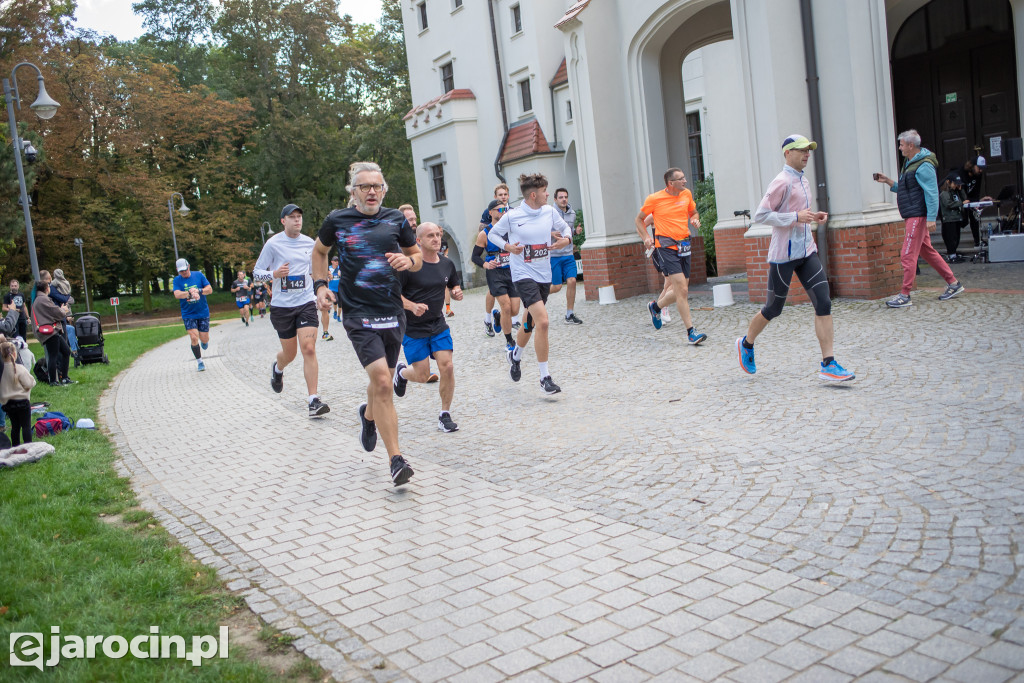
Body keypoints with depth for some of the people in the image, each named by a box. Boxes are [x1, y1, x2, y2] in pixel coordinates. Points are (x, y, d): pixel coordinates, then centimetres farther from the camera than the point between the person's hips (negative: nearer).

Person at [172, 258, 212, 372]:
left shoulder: (199, 275, 0)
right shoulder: (177, 280, -2)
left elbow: (210, 289, -5)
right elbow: (177, 294, -19)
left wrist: (198, 291, -24)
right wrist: (190, 293, -37)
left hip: (203, 312, 1)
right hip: (188, 314, -1)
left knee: (204, 338, 1)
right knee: (194, 338, -12)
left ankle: (204, 341, 40)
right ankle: (199, 361, 5)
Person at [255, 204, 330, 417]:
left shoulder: (309, 243, 7)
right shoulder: (273, 244, -3)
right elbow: (256, 272, -1)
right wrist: (274, 274, -20)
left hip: (306, 303, 1)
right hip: (282, 306, -1)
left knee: (309, 349, -13)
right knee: (289, 353, 8)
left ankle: (313, 400, -12)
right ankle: (277, 368, 47)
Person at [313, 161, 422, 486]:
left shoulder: (396, 219, 6)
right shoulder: (337, 220, 2)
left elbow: (417, 257, 16)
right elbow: (319, 251, 19)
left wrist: (408, 261, -7)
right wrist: (320, 284, 6)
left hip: (393, 311, 4)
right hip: (358, 313, -3)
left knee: (381, 381, 16)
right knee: (382, 382, -18)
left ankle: (369, 415, 53)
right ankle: (396, 460, -13)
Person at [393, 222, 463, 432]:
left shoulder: (447, 263, 3)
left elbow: (454, 285, 19)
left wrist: (457, 293, -5)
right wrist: (412, 306, -25)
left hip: (438, 324, 4)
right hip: (413, 328, -4)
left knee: (447, 367, -9)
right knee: (422, 375, -2)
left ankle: (445, 415, 8)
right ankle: (401, 372, 36)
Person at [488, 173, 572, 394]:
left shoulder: (549, 211, 3)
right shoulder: (512, 216, -9)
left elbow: (565, 228, 18)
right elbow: (492, 234, 6)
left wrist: (566, 239, -5)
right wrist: (507, 246, -13)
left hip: (544, 275, 6)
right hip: (524, 275, -6)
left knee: (531, 323, 18)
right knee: (542, 321, -21)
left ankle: (515, 356, 48)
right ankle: (545, 377, -11)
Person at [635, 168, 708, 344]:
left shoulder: (686, 194, 8)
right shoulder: (654, 199, -5)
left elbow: (693, 212, 26)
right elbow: (639, 219, 7)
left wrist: (695, 220, 2)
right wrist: (646, 237, -7)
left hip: (684, 246, 6)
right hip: (666, 246, -6)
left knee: (681, 291, 10)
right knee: (682, 290, -14)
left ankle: (656, 306, 38)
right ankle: (691, 332, -10)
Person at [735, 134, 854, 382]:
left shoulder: (803, 180, 15)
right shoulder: (782, 182, -12)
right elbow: (760, 215, -19)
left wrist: (813, 216, 7)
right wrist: (796, 217, -20)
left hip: (806, 251, 8)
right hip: (784, 254, -8)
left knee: (823, 303, -4)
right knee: (773, 308, 4)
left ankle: (828, 365, -4)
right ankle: (746, 343, 31)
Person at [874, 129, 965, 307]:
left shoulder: (923, 166, -15)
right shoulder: (909, 163, 16)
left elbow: (932, 192, -19)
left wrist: (931, 218, -23)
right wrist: (888, 181, 14)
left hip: (918, 216, -10)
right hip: (911, 217, 10)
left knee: (908, 254, -9)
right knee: (927, 251, 15)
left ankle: (905, 295, -5)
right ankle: (953, 284, 23)